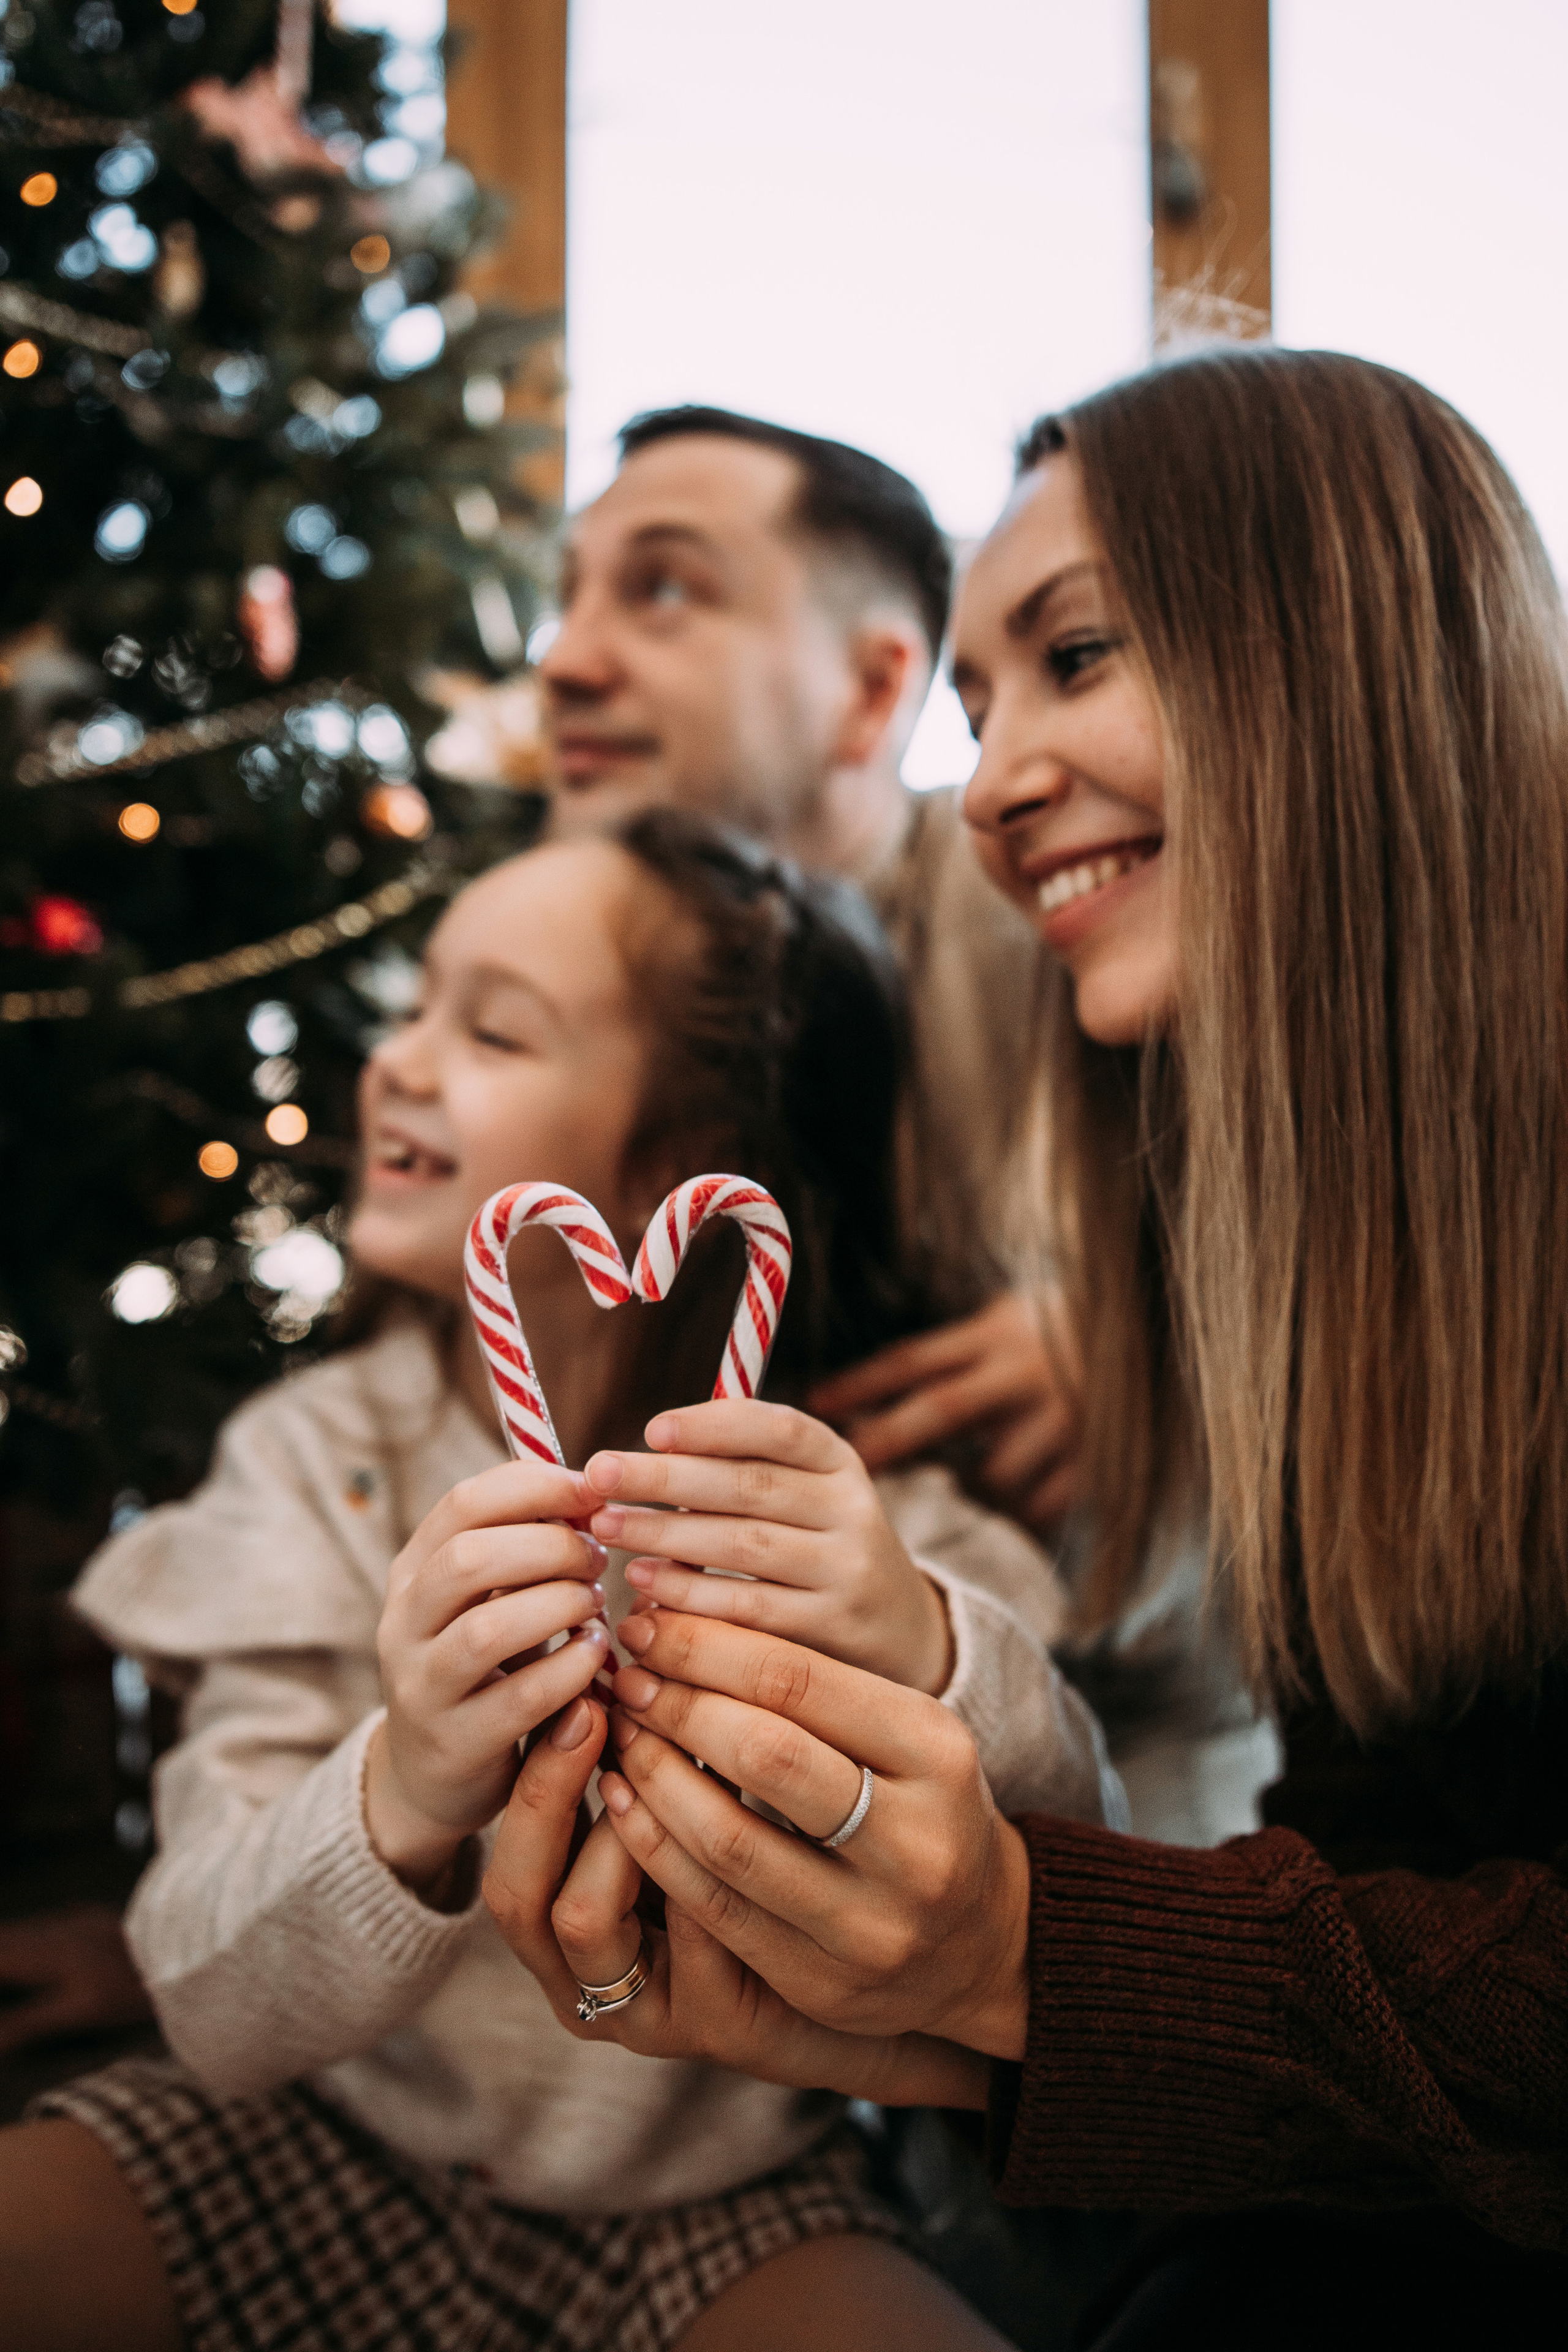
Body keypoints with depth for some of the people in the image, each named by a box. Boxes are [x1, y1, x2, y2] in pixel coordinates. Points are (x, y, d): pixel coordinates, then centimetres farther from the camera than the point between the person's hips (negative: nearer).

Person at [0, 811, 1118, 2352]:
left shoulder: (859, 1492, -10)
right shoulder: (321, 1459, -8)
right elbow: (217, 2011, -17)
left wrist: (928, 1661, -43)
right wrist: (401, 1804, -40)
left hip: (714, 2207, 0)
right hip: (336, 2156, 1)